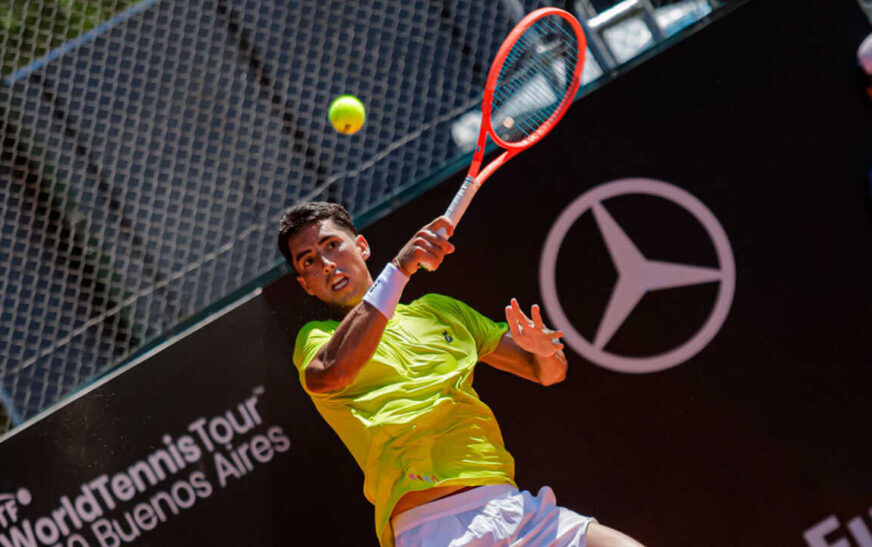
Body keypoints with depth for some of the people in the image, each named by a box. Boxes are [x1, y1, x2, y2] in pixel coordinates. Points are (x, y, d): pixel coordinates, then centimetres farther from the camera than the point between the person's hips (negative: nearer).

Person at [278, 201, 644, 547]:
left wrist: (545, 351, 3)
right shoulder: (316, 337, 14)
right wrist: (398, 269, -15)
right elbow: (331, 374, -13)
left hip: (515, 506, 4)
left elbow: (549, 373, 28)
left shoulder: (439, 310, 26)